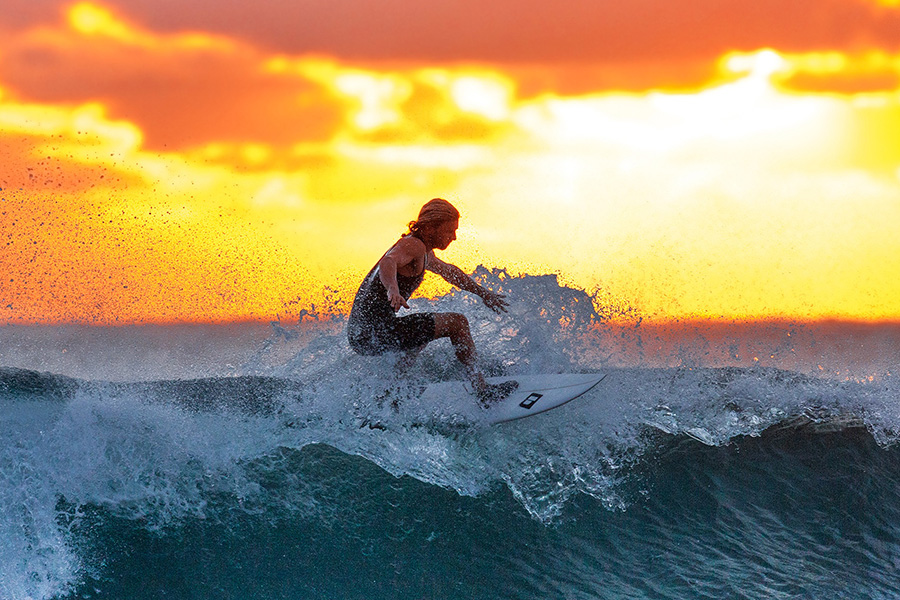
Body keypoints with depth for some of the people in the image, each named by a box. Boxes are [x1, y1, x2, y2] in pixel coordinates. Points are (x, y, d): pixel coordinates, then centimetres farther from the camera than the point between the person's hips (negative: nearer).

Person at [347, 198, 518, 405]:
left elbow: (449, 271, 39)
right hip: (376, 332, -10)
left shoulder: (423, 252, 21)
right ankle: (483, 391, -4)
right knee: (457, 323, -4)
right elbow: (388, 262, -33)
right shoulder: (413, 245, -11)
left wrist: (483, 293, 47)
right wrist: (392, 289, -54)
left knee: (423, 331, 40)